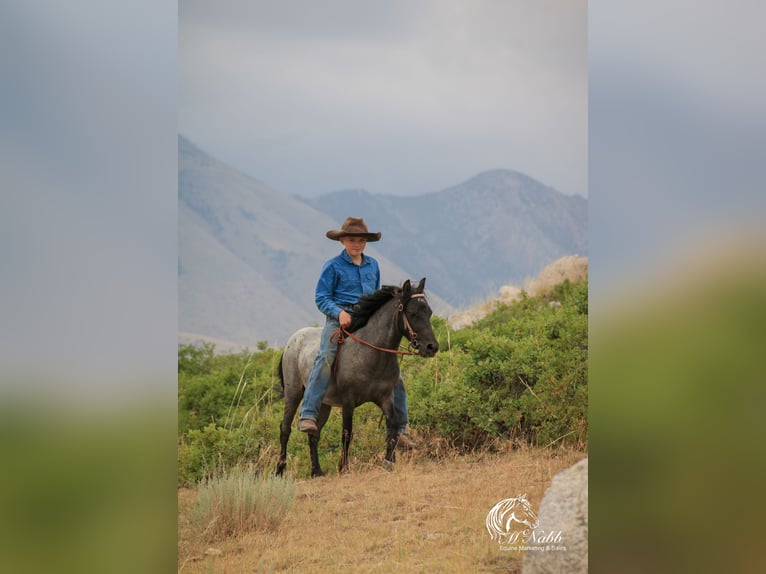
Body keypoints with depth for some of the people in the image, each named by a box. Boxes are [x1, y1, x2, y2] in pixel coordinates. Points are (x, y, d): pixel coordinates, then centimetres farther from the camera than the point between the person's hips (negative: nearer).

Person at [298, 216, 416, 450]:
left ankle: (402, 428, 11)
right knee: (325, 358, -30)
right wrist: (339, 312, -20)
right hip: (340, 318, -5)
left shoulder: (373, 265, 17)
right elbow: (322, 298, -3)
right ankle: (307, 416, -35)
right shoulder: (333, 267, 1)